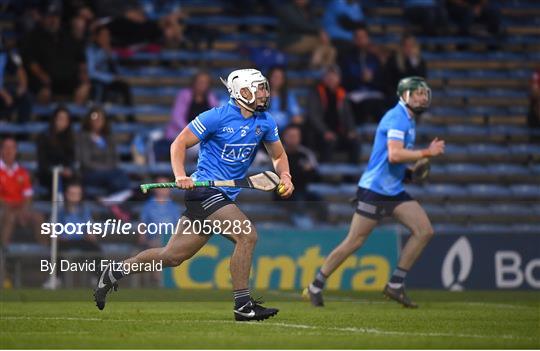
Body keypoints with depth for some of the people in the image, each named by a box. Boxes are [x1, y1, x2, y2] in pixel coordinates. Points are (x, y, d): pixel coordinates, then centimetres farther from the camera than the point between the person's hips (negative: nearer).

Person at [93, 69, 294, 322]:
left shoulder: (265, 121, 8)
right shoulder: (217, 117, -11)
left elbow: (278, 155, 21)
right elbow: (179, 144, -7)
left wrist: (285, 176, -1)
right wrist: (180, 176, -23)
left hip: (225, 195, 7)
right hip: (205, 189, -7)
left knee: (172, 256, 10)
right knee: (247, 235, -23)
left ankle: (115, 272, 25)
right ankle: (242, 305, -18)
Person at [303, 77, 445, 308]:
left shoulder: (407, 120, 17)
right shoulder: (397, 118, -13)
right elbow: (394, 154, -26)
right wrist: (427, 153, -21)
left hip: (394, 191, 9)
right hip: (374, 189, -9)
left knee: (425, 231, -3)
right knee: (354, 242, -6)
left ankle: (395, 285, 1)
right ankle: (316, 287, 7)